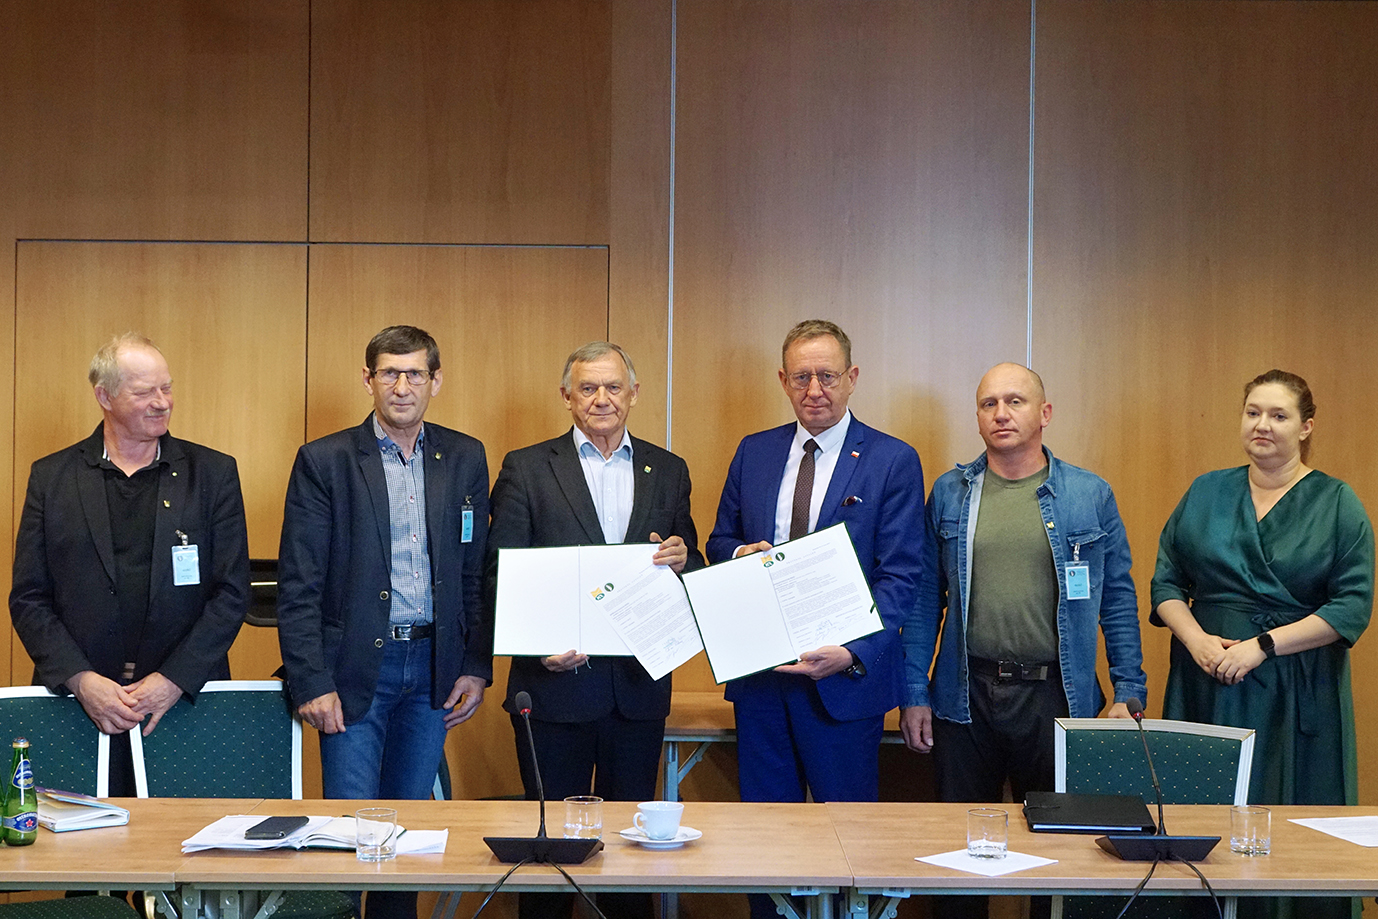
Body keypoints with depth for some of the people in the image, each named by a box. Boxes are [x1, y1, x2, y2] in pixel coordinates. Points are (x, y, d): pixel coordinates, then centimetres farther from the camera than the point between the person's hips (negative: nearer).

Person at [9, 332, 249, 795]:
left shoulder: (213, 473, 4)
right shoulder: (51, 477, 7)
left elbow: (232, 592, 0)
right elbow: (28, 599, 4)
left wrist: (174, 680, -9)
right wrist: (80, 679, -9)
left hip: (185, 701, 0)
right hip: (79, 705, 1)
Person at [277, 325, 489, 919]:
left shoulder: (464, 458, 6)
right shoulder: (324, 461, -4)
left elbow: (479, 574, 9)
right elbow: (298, 587, -6)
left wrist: (476, 666, 3)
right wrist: (311, 683, -12)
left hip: (433, 667, 3)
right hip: (356, 668, -3)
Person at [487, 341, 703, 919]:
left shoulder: (668, 471, 10)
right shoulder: (527, 469, 1)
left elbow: (691, 570, 13)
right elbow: (500, 574, -3)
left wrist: (681, 560, -11)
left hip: (640, 682, 3)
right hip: (557, 677, -2)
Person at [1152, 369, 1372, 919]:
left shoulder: (1337, 504, 1)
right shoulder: (1206, 493, 9)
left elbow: (1352, 606, -6)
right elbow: (1166, 581, 8)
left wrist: (1263, 645, -14)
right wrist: (1199, 640, -10)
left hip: (1298, 693, -2)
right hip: (1206, 688, 2)